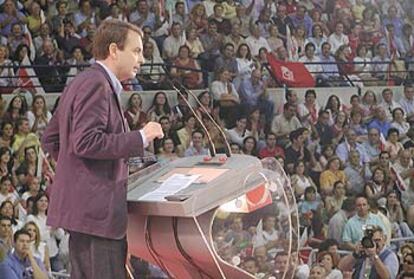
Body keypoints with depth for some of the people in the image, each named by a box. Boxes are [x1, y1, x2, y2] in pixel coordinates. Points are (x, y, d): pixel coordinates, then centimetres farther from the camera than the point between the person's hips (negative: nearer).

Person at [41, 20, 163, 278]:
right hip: (98, 207, -11)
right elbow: (86, 142, -24)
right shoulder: (96, 85, -13)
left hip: (81, 206, 11)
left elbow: (50, 140, 24)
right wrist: (141, 138, -19)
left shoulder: (80, 83, 19)